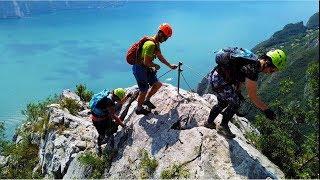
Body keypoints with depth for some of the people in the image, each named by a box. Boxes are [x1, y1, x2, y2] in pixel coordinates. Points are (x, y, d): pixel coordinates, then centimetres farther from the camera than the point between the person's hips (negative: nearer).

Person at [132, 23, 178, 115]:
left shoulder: (156, 43, 5)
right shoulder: (151, 44, -28)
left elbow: (160, 56, 17)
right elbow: (146, 62, -28)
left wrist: (170, 65, 19)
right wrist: (156, 66, -9)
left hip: (146, 68, 9)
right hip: (139, 68, -9)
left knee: (158, 84, 12)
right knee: (144, 90, 5)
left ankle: (146, 100, 32)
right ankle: (139, 109, 27)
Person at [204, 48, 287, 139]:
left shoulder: (254, 61, 3)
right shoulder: (252, 69, -25)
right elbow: (252, 96, -20)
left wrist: (237, 91, 23)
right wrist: (266, 110, -11)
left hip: (215, 76, 10)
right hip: (219, 79, -10)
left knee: (223, 103, 22)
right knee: (235, 103, -5)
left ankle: (209, 122, 36)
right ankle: (223, 126, 9)